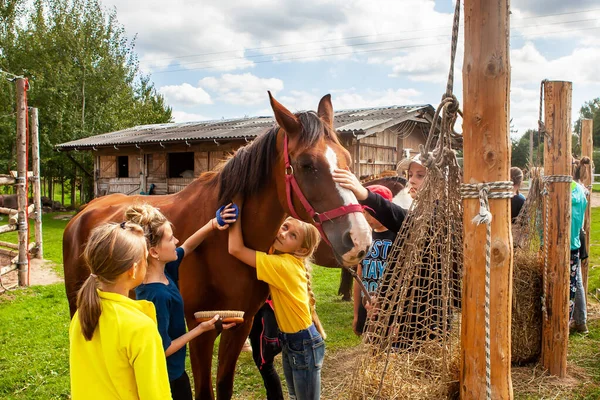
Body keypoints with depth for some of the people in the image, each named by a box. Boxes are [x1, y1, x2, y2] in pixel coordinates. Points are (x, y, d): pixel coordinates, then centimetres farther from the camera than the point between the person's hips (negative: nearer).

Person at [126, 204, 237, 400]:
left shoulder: (163, 269, -9)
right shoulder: (158, 295, -33)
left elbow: (187, 248, 10)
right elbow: (162, 349, -24)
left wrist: (212, 224, -4)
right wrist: (201, 328, -19)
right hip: (168, 378, -9)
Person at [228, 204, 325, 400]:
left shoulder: (282, 265, -27)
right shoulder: (282, 256, -3)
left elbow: (235, 249, -28)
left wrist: (237, 208, -23)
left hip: (304, 344, -9)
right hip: (288, 340, 9)